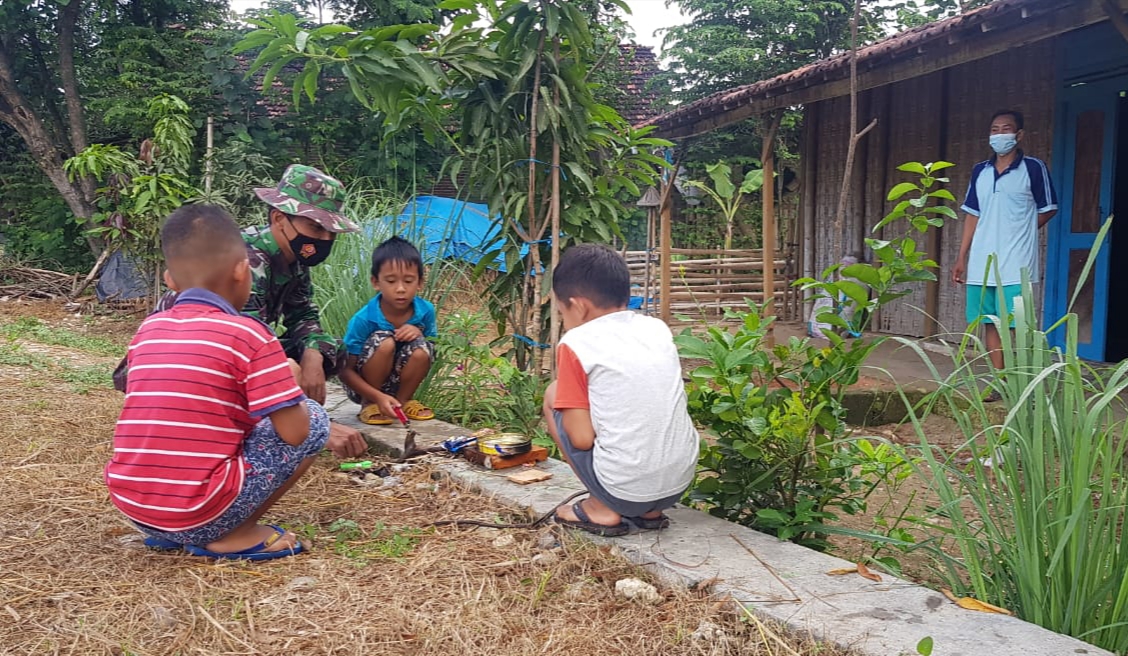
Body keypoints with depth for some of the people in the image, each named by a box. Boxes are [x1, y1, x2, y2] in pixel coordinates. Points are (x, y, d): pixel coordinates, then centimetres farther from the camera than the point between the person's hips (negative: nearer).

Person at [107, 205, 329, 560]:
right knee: (314, 418, 6)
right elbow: (294, 433, -11)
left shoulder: (147, 330, 8)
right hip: (200, 514, -6)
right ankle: (234, 535, 3)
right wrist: (288, 382, 10)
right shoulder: (250, 334, -10)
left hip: (132, 506, 7)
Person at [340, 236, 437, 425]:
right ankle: (369, 404, -7)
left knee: (421, 349, -25)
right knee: (384, 342, -29)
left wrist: (419, 334, -21)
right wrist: (379, 397, -32)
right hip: (363, 387, -3)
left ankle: (404, 401, 1)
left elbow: (430, 355, 1)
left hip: (399, 385, 3)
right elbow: (346, 371, -18)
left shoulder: (426, 311, -12)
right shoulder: (363, 320, -22)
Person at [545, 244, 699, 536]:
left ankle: (602, 509, 9)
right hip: (679, 485, 6)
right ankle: (650, 511, 18)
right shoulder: (658, 328, 8)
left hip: (623, 490, -6)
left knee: (554, 395, 11)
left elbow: (582, 439, -10)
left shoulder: (576, 343, -8)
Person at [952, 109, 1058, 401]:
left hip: (1016, 265, -5)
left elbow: (1048, 210, 6)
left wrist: (1018, 234, 7)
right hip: (982, 264, 5)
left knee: (1015, 325, -6)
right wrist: (961, 258, 9)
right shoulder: (980, 171, 11)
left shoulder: (1033, 168, -2)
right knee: (990, 323, 7)